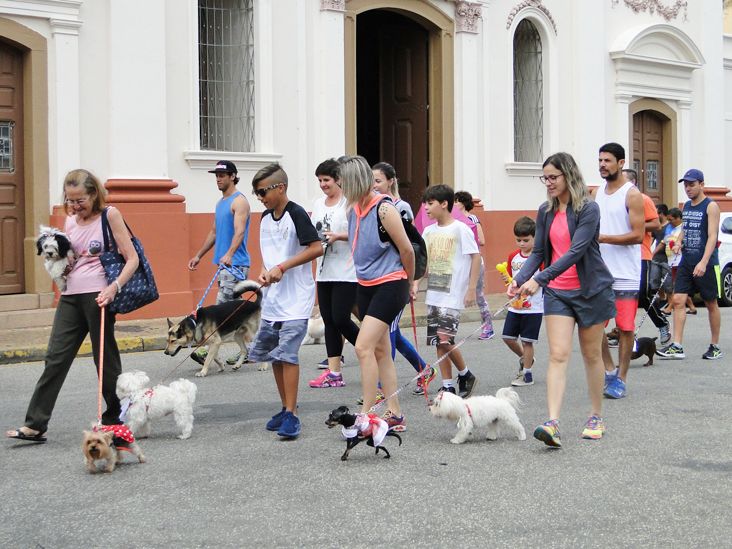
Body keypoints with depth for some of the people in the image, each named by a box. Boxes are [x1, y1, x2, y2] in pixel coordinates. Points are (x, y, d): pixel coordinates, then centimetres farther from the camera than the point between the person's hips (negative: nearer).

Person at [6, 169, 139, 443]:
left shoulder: (109, 215, -4)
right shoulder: (70, 221, 13)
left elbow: (132, 259, -8)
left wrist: (114, 287, -20)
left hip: (97, 295, -6)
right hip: (71, 295, 6)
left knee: (105, 357, 4)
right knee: (55, 357, 1)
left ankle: (115, 418, 18)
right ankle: (35, 424, 0)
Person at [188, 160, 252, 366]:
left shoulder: (239, 201, -9)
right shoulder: (220, 203, 19)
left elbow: (239, 231, -22)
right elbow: (214, 232, 27)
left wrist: (229, 254, -36)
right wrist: (199, 255, 25)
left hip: (235, 263, -10)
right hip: (224, 263, 10)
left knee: (222, 307, -13)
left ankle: (208, 349, -17)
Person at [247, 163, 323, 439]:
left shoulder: (296, 214, -11)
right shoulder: (265, 218, 12)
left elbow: (317, 248, -17)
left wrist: (283, 267, -21)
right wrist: (264, 272, 0)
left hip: (296, 297, -8)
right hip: (272, 297, 8)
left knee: (287, 354, -13)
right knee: (272, 354, 10)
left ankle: (291, 415, -8)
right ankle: (286, 408, 22)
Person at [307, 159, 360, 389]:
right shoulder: (318, 204, 14)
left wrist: (338, 236, -22)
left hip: (346, 272, -7)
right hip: (325, 271, 7)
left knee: (340, 318, -11)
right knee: (329, 320, 6)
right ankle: (334, 373, 10)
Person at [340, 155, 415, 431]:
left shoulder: (384, 209, -18)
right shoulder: (354, 208, 5)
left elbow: (407, 250, -10)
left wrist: (408, 284, 1)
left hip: (390, 285, -9)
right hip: (366, 285, 9)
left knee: (364, 347, -16)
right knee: (381, 350, 11)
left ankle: (367, 414, -11)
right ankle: (394, 415, 19)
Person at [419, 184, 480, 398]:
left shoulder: (460, 229, -7)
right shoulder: (429, 231, 11)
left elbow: (475, 257, -7)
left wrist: (471, 289, -11)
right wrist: (415, 283, 5)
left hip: (453, 295, -7)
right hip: (433, 294, 7)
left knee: (444, 339, -15)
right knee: (437, 342, 5)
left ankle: (465, 374, 8)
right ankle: (448, 386, 12)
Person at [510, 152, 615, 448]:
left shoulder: (588, 209, -14)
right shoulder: (545, 211, 5)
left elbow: (575, 252, -23)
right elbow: (538, 252, 7)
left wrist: (539, 279, -30)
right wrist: (519, 279, -11)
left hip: (591, 289, -4)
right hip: (557, 292, 4)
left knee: (591, 354, 9)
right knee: (558, 354, -9)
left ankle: (597, 417, 25)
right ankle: (553, 423, -19)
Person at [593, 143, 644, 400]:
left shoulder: (631, 194, -8)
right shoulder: (598, 192, 12)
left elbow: (638, 235, -15)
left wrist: (603, 238, -20)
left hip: (625, 274, -6)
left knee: (625, 327, 1)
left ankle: (620, 379, 9)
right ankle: (610, 370, 20)